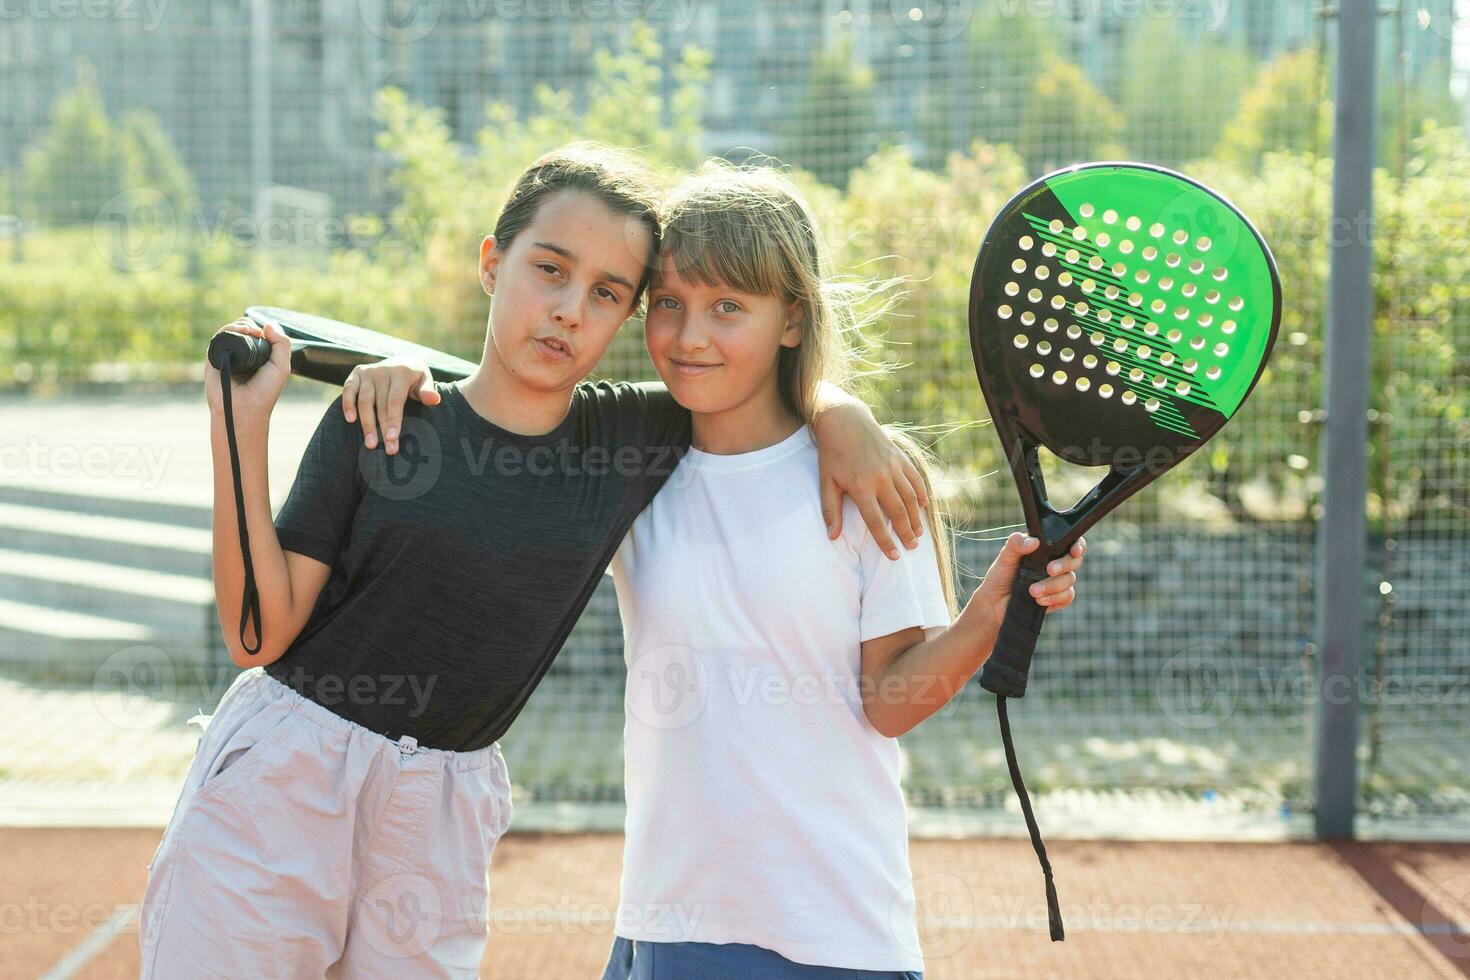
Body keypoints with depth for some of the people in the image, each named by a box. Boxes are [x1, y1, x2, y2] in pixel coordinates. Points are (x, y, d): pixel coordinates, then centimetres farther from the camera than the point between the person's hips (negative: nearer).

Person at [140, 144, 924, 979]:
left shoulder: (637, 439, 0)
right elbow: (259, 634, -7)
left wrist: (841, 416, -6)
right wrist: (242, 425, -14)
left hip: (443, 819, 2)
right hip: (276, 783, -2)